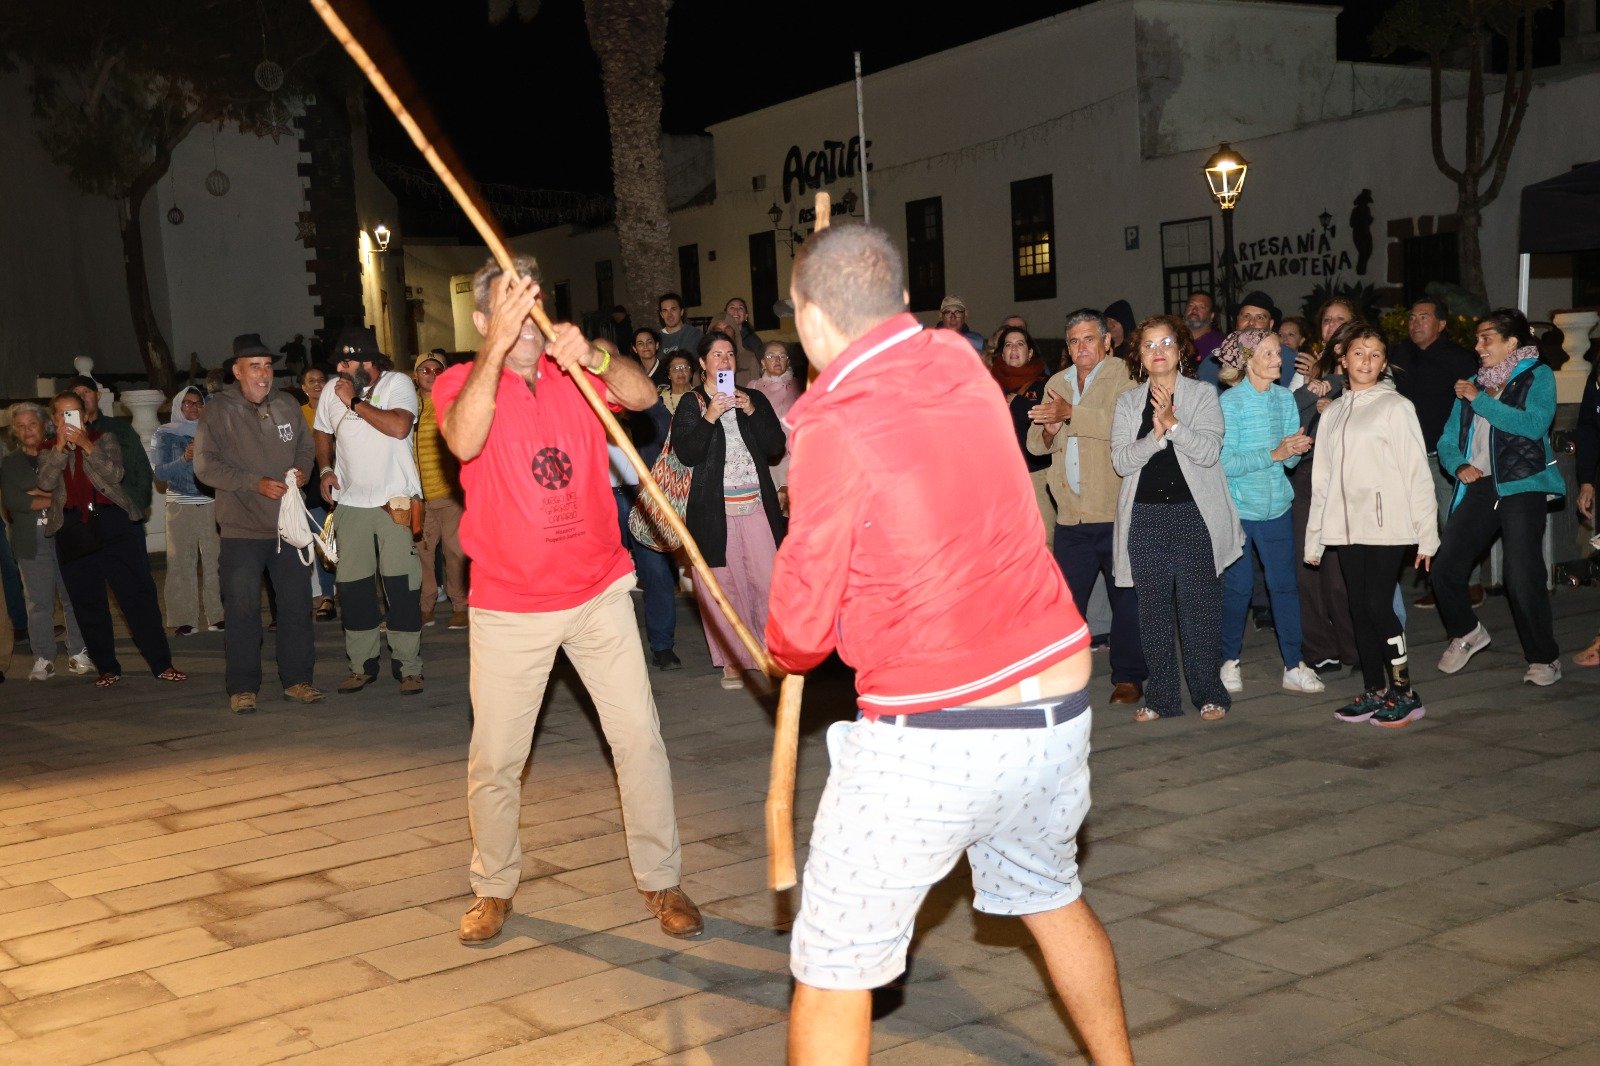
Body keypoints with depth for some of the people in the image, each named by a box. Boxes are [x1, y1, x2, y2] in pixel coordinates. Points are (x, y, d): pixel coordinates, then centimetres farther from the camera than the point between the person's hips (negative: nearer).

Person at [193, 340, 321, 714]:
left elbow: (306, 446, 20)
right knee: (242, 610, -1)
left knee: (297, 605, 6)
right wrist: (256, 483, -17)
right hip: (242, 526, -4)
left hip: (288, 523, 4)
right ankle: (242, 687, 8)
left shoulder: (287, 405, 9)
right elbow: (206, 465, -9)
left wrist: (302, 471, -3)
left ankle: (297, 679, 17)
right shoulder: (219, 410, -4)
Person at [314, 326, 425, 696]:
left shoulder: (398, 384, -6)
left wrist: (355, 401, -15)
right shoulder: (332, 390, 9)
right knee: (352, 588, 6)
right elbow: (323, 434, 23)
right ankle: (362, 665, 18)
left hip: (395, 501, -5)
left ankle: (409, 667, 4)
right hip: (350, 502, 5)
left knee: (401, 587, -4)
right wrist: (325, 469, 6)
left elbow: (399, 426, -23)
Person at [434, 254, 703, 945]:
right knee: (495, 759, 5)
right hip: (508, 606, -2)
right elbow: (464, 441, -27)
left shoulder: (576, 373, 4)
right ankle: (494, 888, 26)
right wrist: (499, 345, -36)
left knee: (639, 738, 3)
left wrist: (593, 357, -33)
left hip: (598, 591, 2)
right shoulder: (461, 382, -5)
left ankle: (661, 880, 18)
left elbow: (643, 396, -14)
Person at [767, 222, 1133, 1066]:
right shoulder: (961, 369, 3)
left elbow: (800, 633, -9)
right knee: (1050, 894, 31)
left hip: (933, 731, -7)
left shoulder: (834, 430, -15)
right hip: (1059, 701, 7)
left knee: (833, 968, 6)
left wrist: (782, 647, 13)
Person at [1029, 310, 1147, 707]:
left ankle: (1128, 677, 15)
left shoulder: (1122, 376, -4)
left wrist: (1071, 413, -19)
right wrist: (1049, 431, -6)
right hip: (1071, 516, 5)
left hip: (1115, 513, -5)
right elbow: (1035, 443, 16)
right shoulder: (1056, 384, 16)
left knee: (1126, 599, 4)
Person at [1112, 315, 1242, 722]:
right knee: (1153, 609, 5)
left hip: (1194, 513, -2)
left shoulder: (1203, 394, 4)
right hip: (1145, 516, 2)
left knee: (1199, 605, -1)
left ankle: (1209, 692, 10)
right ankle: (1160, 696, 13)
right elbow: (1121, 461, -2)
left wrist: (1172, 422, -21)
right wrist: (1155, 434, -17)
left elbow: (1209, 451, -9)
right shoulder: (1128, 401, 10)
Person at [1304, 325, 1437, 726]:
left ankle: (1404, 693, 3)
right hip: (1347, 527, 5)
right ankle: (1374, 692, 15)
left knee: (1379, 606, -9)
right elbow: (1322, 478, 16)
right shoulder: (1333, 413, 15)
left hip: (1386, 526, -5)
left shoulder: (1396, 407, 0)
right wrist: (1314, 537, 13)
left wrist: (1426, 534, -8)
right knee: (1359, 609, 6)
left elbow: (1417, 472, -4)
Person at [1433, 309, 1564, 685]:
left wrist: (1481, 399, -12)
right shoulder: (1474, 383, 18)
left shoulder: (1537, 376, 3)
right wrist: (1459, 465, -4)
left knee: (1522, 577, -13)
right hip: (1479, 486, 5)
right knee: (1445, 567, -3)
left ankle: (1544, 658, 5)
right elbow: (1448, 440, 17)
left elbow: (1534, 424, -16)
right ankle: (1465, 633, 24)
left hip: (1522, 486, -5)